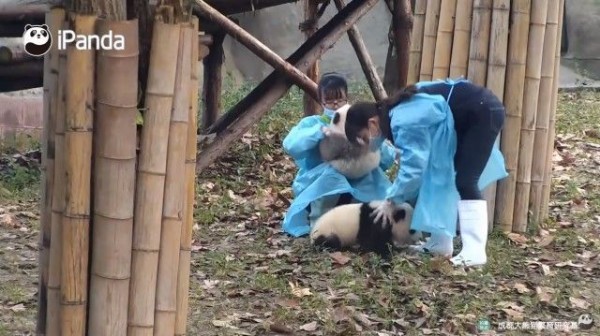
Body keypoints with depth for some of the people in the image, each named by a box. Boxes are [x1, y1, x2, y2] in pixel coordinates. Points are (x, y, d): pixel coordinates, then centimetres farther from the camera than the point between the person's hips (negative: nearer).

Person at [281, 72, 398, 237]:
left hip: (353, 191, 3)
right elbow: (290, 145, -23)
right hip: (313, 190, -3)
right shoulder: (311, 123, -1)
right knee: (331, 171, -32)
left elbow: (389, 158, -1)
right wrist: (321, 131, -29)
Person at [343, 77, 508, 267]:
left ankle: (475, 252, -19)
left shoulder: (404, 123, -24)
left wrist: (390, 200, -10)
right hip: (470, 115, 10)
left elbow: (413, 168, -20)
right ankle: (441, 243, 16)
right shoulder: (396, 112, 6)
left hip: (483, 112, -10)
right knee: (442, 175, 11)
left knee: (465, 181, -16)